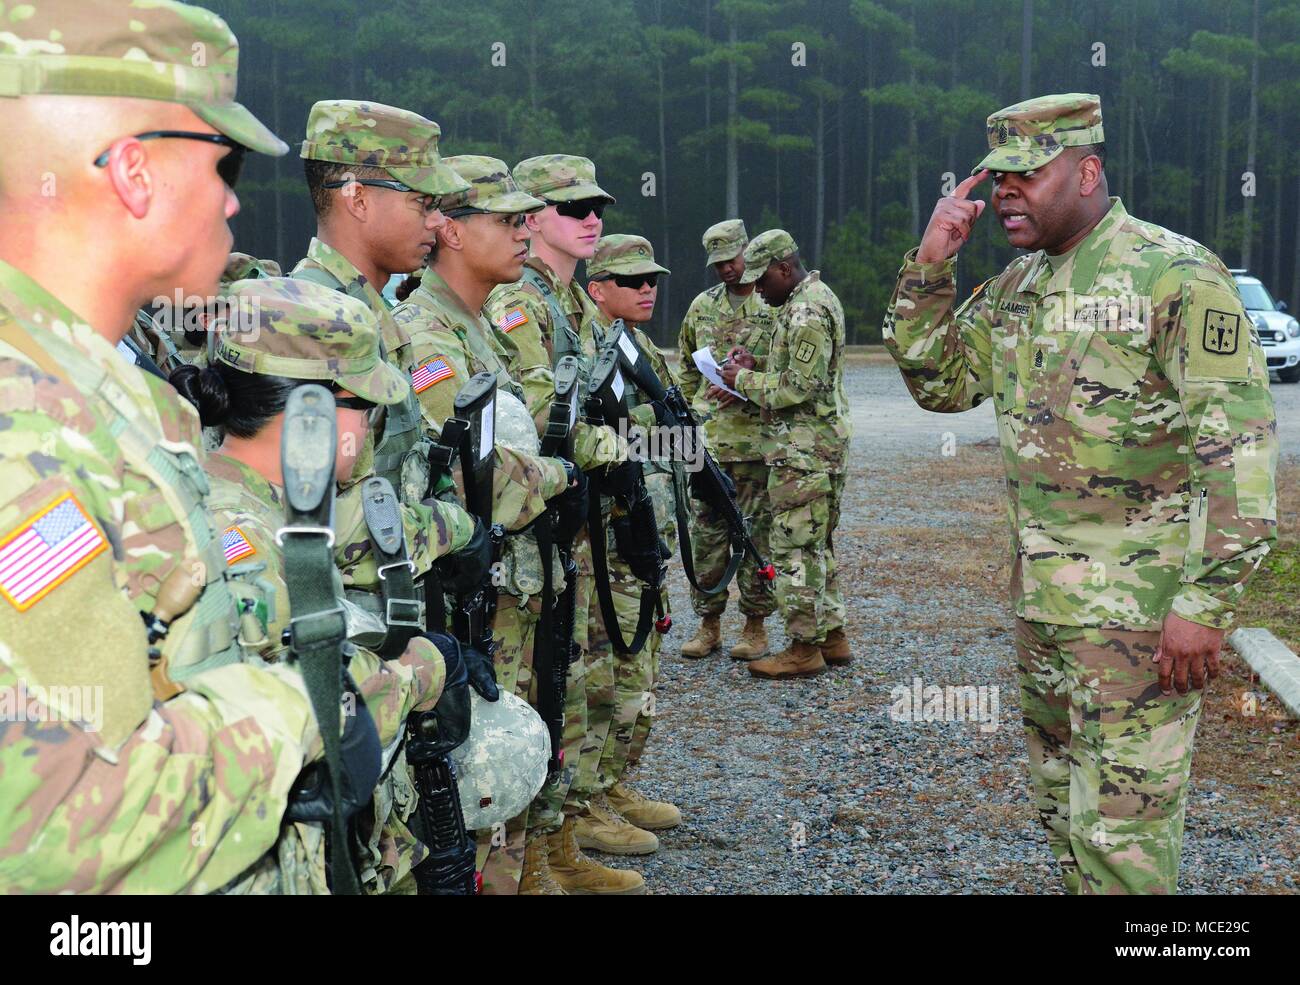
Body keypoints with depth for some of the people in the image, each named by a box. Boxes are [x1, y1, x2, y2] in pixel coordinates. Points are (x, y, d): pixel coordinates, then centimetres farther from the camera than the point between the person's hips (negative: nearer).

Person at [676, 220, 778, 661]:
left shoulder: (776, 305, -1)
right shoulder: (702, 305, 14)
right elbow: (687, 367, 22)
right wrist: (692, 410, 13)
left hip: (757, 438, -4)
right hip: (707, 438, 4)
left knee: (757, 530, 2)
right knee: (706, 530, 6)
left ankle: (755, 624, 12)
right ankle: (708, 622, 15)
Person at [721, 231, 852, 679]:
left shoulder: (806, 312, -17)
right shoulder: (816, 297, 16)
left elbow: (800, 388, -22)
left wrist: (745, 381, -11)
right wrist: (755, 368, 9)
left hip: (805, 445, -11)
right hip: (828, 437, 11)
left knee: (794, 545, -5)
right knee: (816, 543, 16)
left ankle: (804, 648, 0)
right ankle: (832, 636, 22)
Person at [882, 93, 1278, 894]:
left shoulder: (1177, 275, -13)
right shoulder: (1017, 286, 11)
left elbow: (1241, 447, -16)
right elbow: (939, 382, 15)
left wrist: (1206, 604, -20)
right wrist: (931, 266, 2)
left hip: (1140, 603, -8)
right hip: (1040, 590, 8)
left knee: (1123, 819, -3)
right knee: (1062, 799, 19)